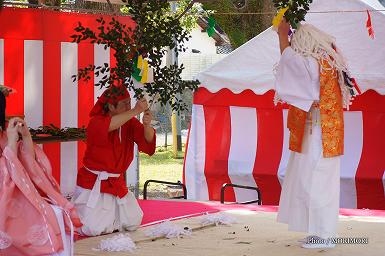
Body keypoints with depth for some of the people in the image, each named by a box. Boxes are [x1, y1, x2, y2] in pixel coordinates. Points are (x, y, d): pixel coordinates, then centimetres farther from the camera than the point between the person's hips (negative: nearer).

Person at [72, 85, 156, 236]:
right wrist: (135, 111, -41)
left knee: (133, 223, 4)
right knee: (93, 229, -15)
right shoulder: (96, 122, -15)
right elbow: (108, 126, -39)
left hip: (117, 184, 6)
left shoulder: (130, 123, 0)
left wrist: (147, 125, -33)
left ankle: (106, 214, 31)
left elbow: (147, 142, -12)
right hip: (93, 183, -6)